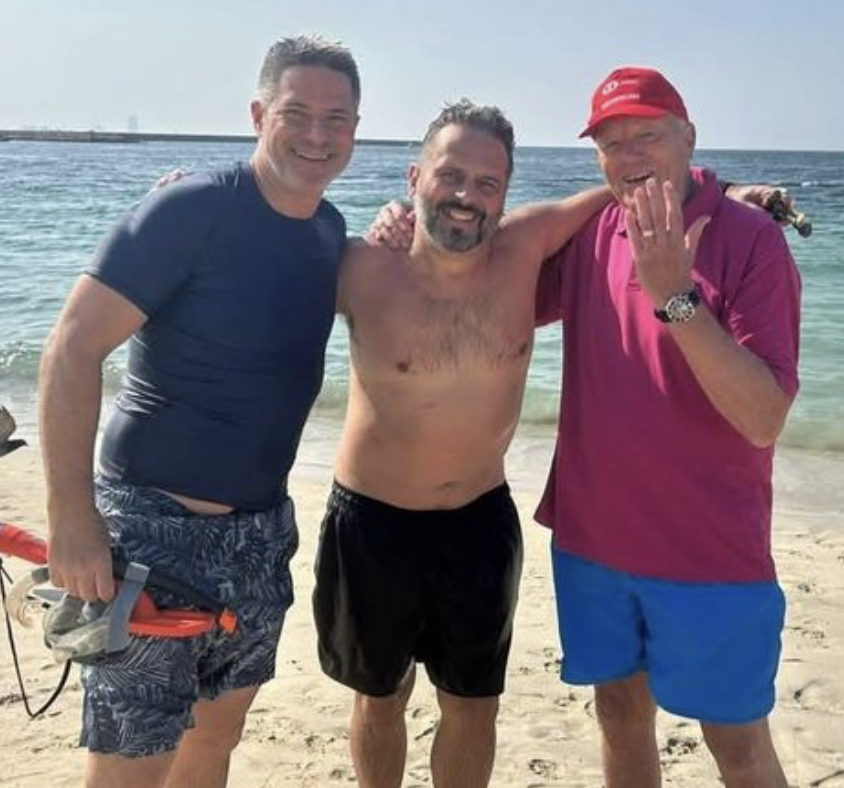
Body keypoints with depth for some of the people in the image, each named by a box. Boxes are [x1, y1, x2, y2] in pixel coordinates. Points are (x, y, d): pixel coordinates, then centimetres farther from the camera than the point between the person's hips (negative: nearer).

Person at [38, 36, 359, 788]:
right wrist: (71, 517, -23)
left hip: (262, 529, 7)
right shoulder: (191, 208, -17)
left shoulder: (331, 229, 4)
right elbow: (73, 347, -19)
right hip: (152, 521, -6)